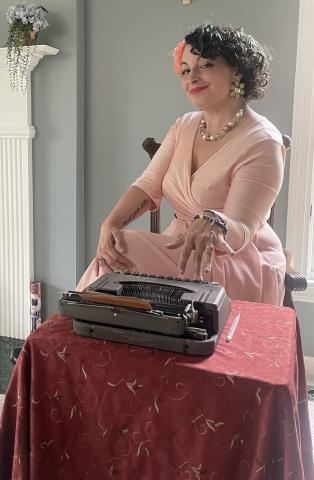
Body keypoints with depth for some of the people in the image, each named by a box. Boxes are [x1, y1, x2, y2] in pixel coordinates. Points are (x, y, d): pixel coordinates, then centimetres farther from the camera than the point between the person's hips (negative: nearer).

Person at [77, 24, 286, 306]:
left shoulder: (261, 142, -15)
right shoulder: (185, 126, 7)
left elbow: (240, 232, -22)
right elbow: (148, 186, -2)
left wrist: (212, 225, -46)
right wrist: (110, 224, -20)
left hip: (240, 264, -5)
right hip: (181, 249, 6)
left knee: (126, 248, -25)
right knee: (115, 248, -22)